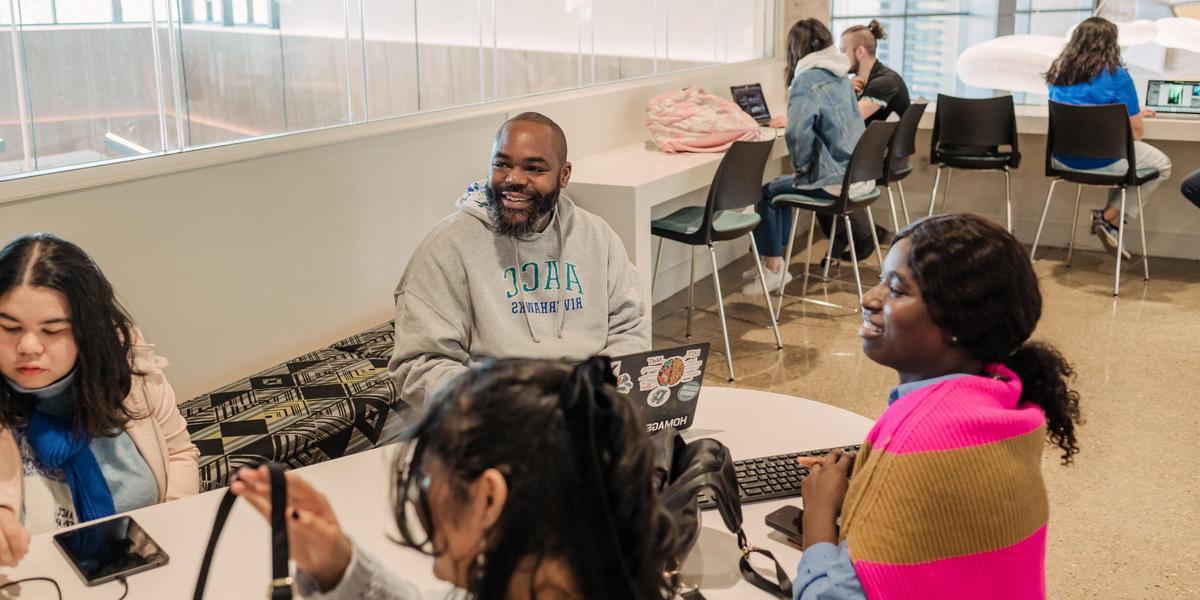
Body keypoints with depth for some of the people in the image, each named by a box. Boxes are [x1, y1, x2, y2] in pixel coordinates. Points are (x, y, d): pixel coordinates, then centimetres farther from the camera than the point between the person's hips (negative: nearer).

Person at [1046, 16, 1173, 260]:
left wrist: (1134, 111, 27)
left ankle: (1112, 222, 23)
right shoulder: (1115, 76, -14)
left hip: (1063, 159, 7)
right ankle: (1109, 218, 11)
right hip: (1100, 161, -7)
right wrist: (1137, 113, 12)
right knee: (1162, 165, 19)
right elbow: (1135, 130, -12)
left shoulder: (1058, 72, 5)